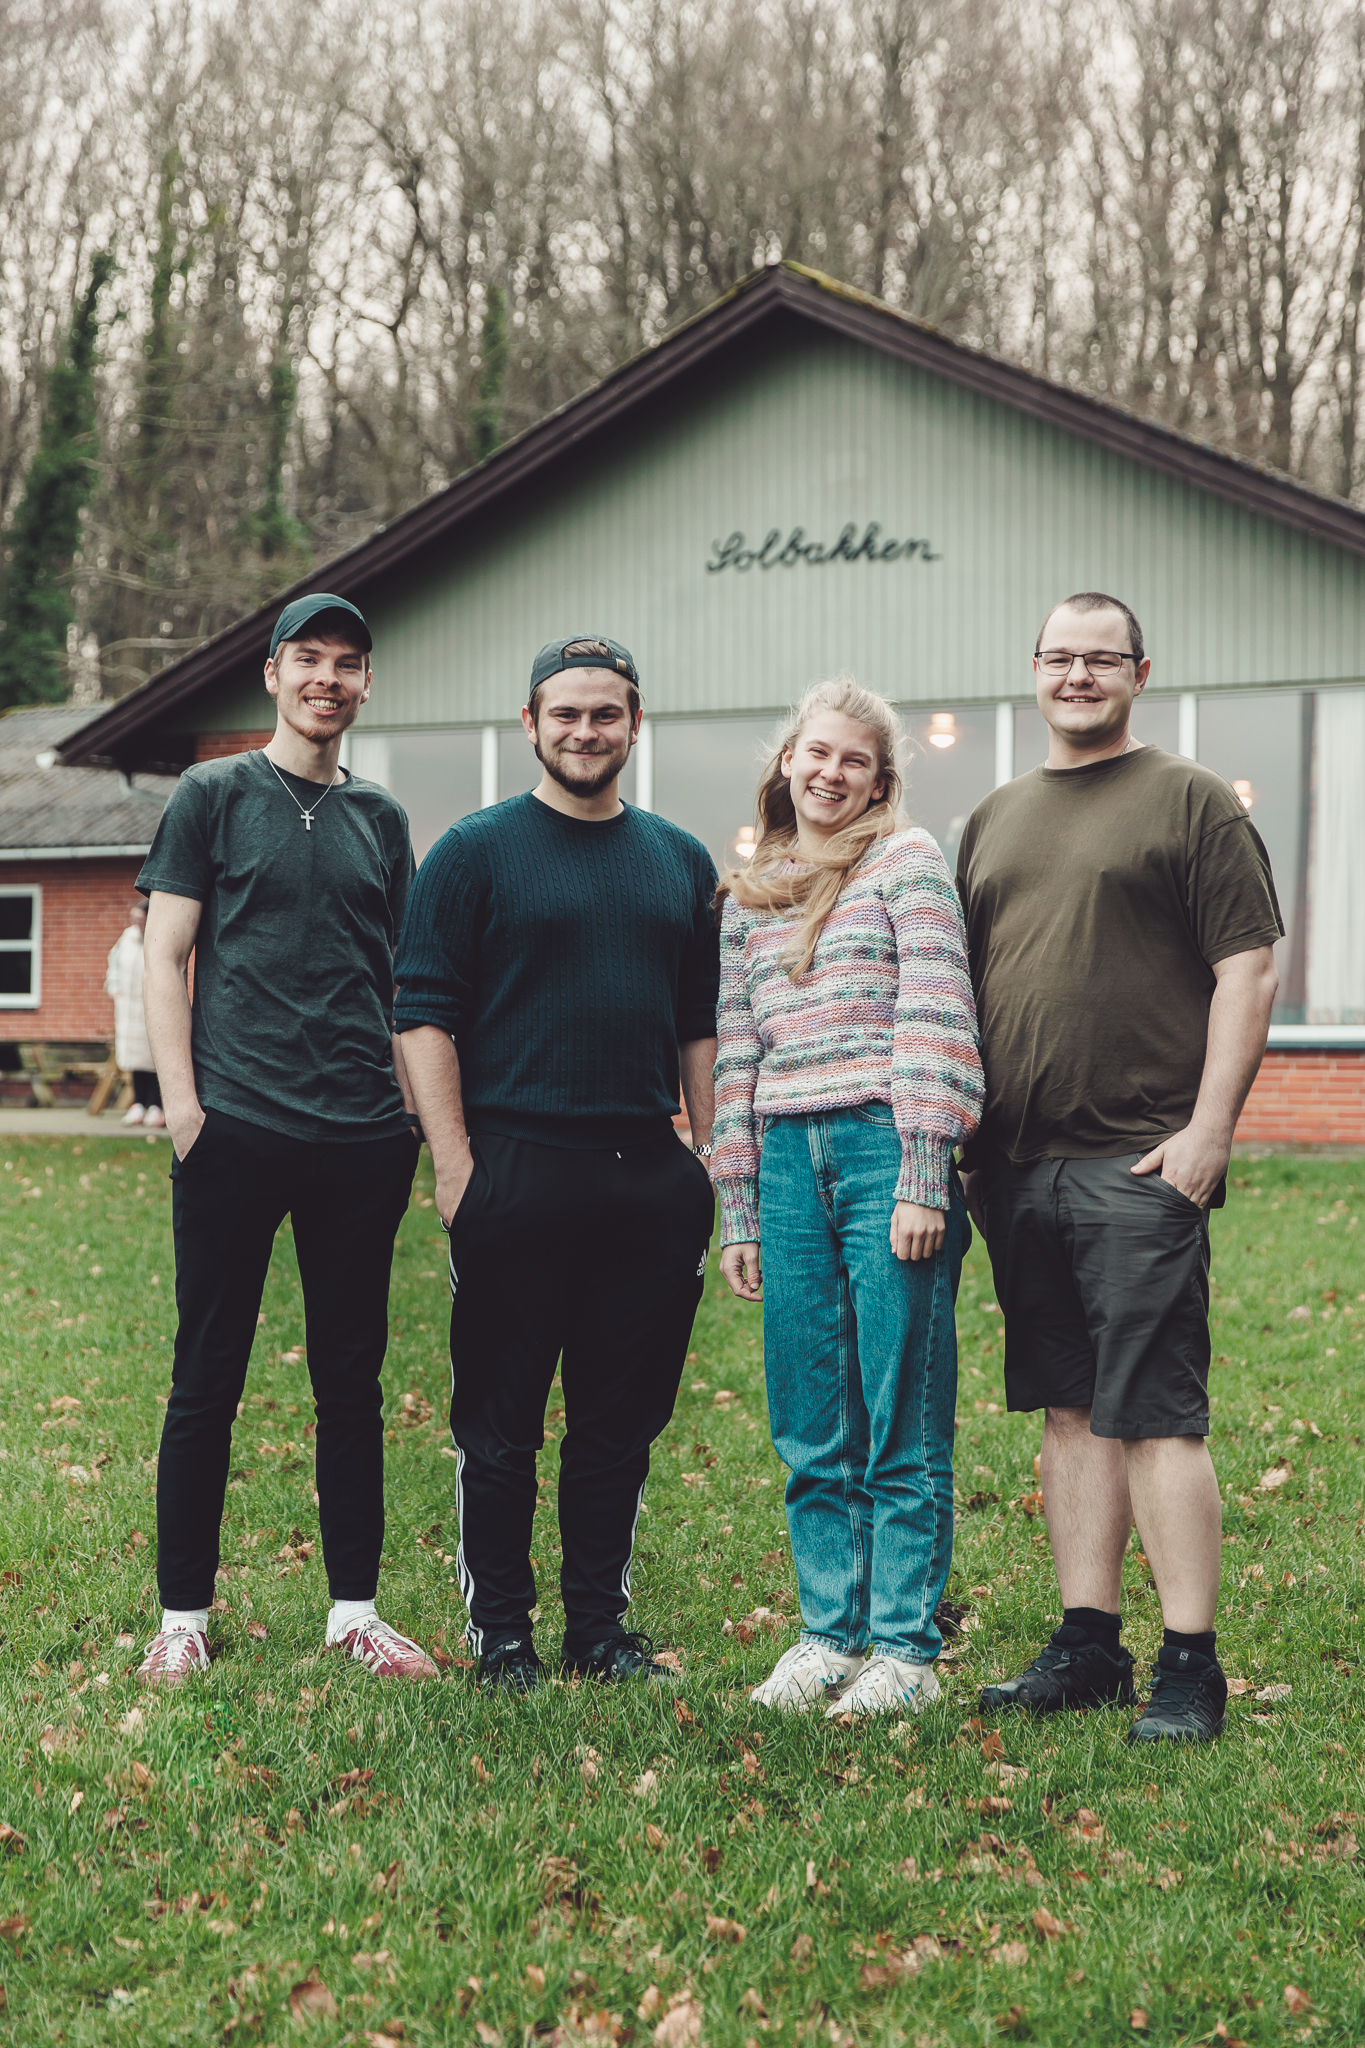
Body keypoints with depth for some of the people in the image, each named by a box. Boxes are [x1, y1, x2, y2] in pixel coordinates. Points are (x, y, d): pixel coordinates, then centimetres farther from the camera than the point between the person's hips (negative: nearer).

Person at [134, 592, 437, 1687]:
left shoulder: (381, 818, 13)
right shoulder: (215, 796, 3)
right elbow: (166, 960, 0)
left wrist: (411, 1108, 9)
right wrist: (182, 1106, -8)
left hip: (362, 1140, 3)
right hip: (238, 1131, -3)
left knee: (352, 1377, 8)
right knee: (208, 1378, 2)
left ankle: (356, 1609, 18)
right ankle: (183, 1616, 12)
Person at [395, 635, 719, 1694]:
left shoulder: (681, 861, 15)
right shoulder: (475, 851, 1)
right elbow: (425, 1012, -3)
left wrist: (711, 1160, 10)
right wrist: (455, 1164, -11)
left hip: (650, 1173, 4)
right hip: (518, 1164, -4)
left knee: (624, 1413, 9)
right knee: (501, 1418, 2)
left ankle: (601, 1621, 20)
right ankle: (501, 1633, 12)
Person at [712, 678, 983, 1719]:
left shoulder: (907, 863, 2)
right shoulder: (748, 897, 18)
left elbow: (935, 1020, -6)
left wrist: (922, 1178, -13)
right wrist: (738, 1208, 15)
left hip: (886, 1150, -5)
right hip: (788, 1163, 5)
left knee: (903, 1425, 0)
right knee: (810, 1426, 7)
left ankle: (906, 1647, 7)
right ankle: (831, 1630, 18)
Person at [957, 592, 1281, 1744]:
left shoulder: (1193, 802, 2)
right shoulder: (993, 820, 19)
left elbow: (1248, 970, -5)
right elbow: (958, 988, 22)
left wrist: (1209, 1128, -13)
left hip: (1141, 1165, -6)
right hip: (1016, 1166, 6)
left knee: (1155, 1417, -7)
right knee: (1070, 1411, 10)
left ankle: (1191, 1669, 0)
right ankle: (1088, 1646, 18)